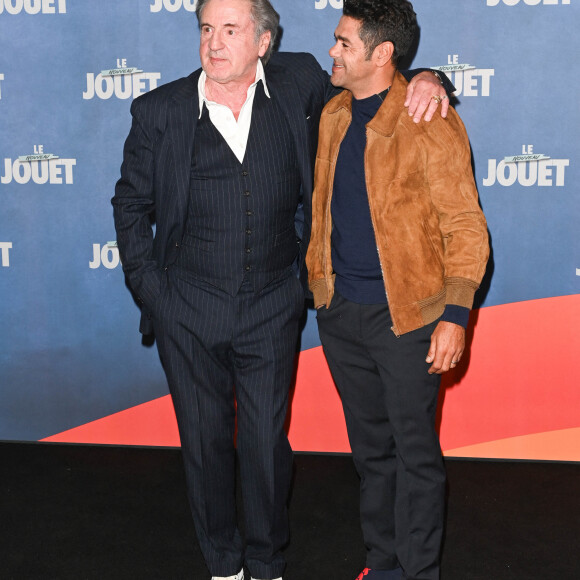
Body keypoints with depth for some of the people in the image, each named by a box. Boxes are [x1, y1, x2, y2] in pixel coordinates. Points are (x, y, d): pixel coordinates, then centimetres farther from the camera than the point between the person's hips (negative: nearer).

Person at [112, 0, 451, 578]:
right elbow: (131, 204, 7)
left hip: (270, 309, 0)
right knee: (204, 442, 13)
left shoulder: (298, 84, -3)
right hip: (188, 312, 0)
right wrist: (149, 287, 0)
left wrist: (424, 79, -8)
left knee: (266, 444, 9)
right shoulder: (159, 110, -4)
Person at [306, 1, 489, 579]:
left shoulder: (430, 125, -12)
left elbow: (465, 226, -12)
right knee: (370, 447, 17)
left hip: (406, 313, -6)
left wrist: (455, 314, -18)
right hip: (340, 310, 6)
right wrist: (316, 281, 15)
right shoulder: (333, 115, 8)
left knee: (415, 452, 4)